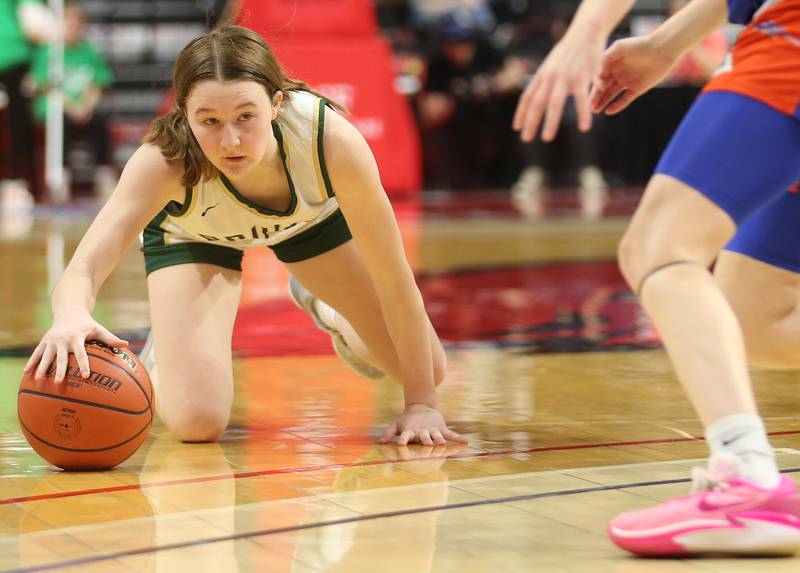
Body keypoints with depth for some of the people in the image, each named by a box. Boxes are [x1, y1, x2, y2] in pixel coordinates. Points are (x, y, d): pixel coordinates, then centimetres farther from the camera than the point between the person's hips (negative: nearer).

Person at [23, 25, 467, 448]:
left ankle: (320, 304, 36)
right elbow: (85, 267, -55)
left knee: (426, 369, 6)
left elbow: (393, 277, -33)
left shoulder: (333, 140, -42)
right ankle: (166, 350, 16)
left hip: (311, 216, 2)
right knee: (197, 420, -20)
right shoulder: (165, 160, -43)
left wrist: (421, 403, -29)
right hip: (192, 234, -2)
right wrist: (72, 316, -79)